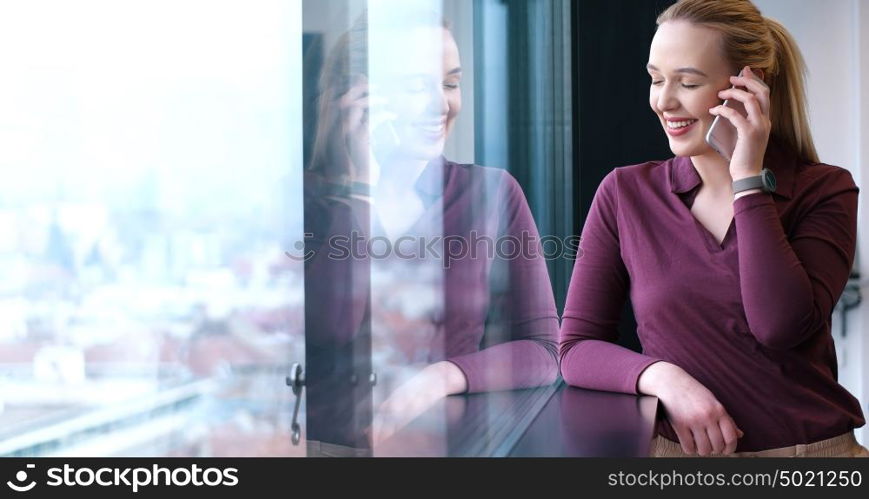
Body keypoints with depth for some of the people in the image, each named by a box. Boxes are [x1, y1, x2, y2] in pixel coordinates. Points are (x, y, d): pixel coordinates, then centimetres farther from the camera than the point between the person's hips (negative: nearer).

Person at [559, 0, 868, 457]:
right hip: (678, 449, 1)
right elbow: (575, 347, 3)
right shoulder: (626, 193, 5)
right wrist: (662, 376, -15)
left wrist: (748, 179, -9)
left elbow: (780, 327, -13)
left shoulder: (824, 191, 2)